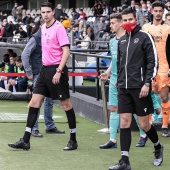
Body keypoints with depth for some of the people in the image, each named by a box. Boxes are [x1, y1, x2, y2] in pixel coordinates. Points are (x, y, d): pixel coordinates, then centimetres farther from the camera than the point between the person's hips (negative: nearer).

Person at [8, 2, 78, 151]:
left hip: (57, 69, -8)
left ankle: (73, 140, 11)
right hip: (45, 69, 8)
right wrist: (45, 65, 17)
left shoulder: (59, 28, -11)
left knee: (66, 104, 1)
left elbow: (66, 51, -16)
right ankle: (25, 141, 2)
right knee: (34, 102, 2)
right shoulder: (43, 28, 12)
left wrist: (59, 71, -22)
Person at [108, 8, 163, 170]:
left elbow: (153, 62, -9)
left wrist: (147, 84, -15)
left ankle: (158, 147, 29)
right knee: (124, 122, -2)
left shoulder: (144, 37, -5)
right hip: (124, 88, 5)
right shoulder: (122, 40, 13)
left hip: (139, 88, -5)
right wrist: (119, 82, 15)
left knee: (144, 124, 1)